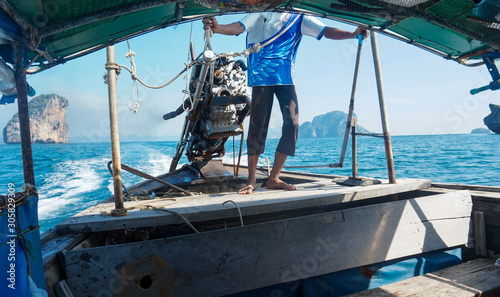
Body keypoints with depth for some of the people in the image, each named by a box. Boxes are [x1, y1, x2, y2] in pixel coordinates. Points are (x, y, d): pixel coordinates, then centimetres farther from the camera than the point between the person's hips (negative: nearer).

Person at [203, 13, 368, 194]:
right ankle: (251, 181, 5)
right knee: (257, 127, -4)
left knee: (292, 124, -9)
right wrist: (218, 28, -24)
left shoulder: (298, 17, 17)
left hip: (285, 76, 3)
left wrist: (353, 34, -8)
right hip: (261, 74, -3)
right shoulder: (261, 12, 11)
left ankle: (273, 179, 2)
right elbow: (240, 27, -4)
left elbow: (326, 31, 7)